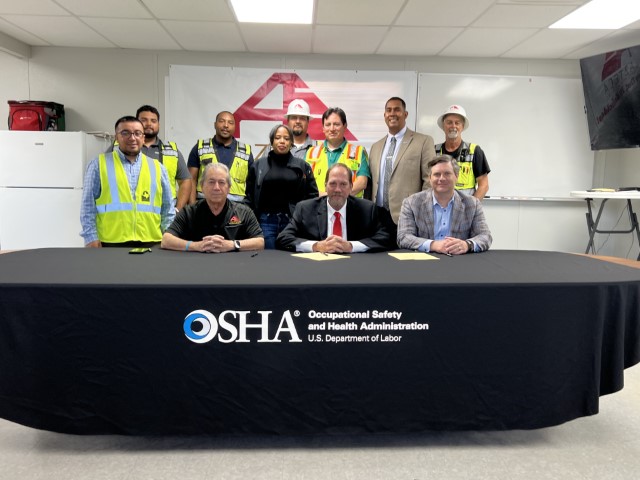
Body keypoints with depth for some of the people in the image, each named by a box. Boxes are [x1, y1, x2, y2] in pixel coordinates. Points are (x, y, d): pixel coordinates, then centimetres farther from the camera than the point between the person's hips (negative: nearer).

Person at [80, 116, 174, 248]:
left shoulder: (157, 168, 12)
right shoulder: (99, 164, 6)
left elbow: (167, 209, 13)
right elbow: (88, 205, 4)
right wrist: (91, 238, -4)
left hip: (150, 242, 2)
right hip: (110, 242, -2)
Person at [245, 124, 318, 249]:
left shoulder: (302, 166, 7)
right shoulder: (258, 165, 8)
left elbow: (312, 195, 6)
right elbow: (249, 197, 9)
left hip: (293, 221, 0)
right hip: (266, 221, 0)